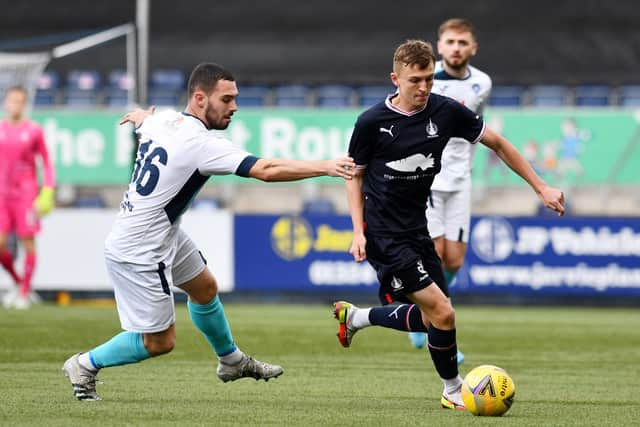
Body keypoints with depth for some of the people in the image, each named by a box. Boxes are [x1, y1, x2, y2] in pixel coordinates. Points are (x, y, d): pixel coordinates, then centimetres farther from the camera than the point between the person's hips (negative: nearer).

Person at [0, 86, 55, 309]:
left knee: (28, 242, -2)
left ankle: (24, 293, 7)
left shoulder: (34, 130, -1)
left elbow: (46, 162, 4)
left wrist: (48, 191, -5)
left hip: (26, 194, -2)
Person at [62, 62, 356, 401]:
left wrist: (140, 118, 48)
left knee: (205, 288, 25)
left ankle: (231, 361, 44)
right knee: (159, 342, 1)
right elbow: (266, 170, -33)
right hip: (138, 251, -10)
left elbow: (140, 121, 26)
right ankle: (85, 366, 18)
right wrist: (325, 167, -33)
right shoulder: (201, 144, -27)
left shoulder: (163, 119, -2)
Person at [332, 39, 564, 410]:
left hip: (417, 230, 6)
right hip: (384, 235, -6)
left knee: (429, 317, 13)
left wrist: (542, 188, 4)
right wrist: (359, 232, -8)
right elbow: (355, 175, 1)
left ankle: (354, 317, 35)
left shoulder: (446, 112, -4)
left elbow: (498, 143, 6)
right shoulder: (372, 122, -13)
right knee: (442, 312, -14)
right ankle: (454, 391, 8)